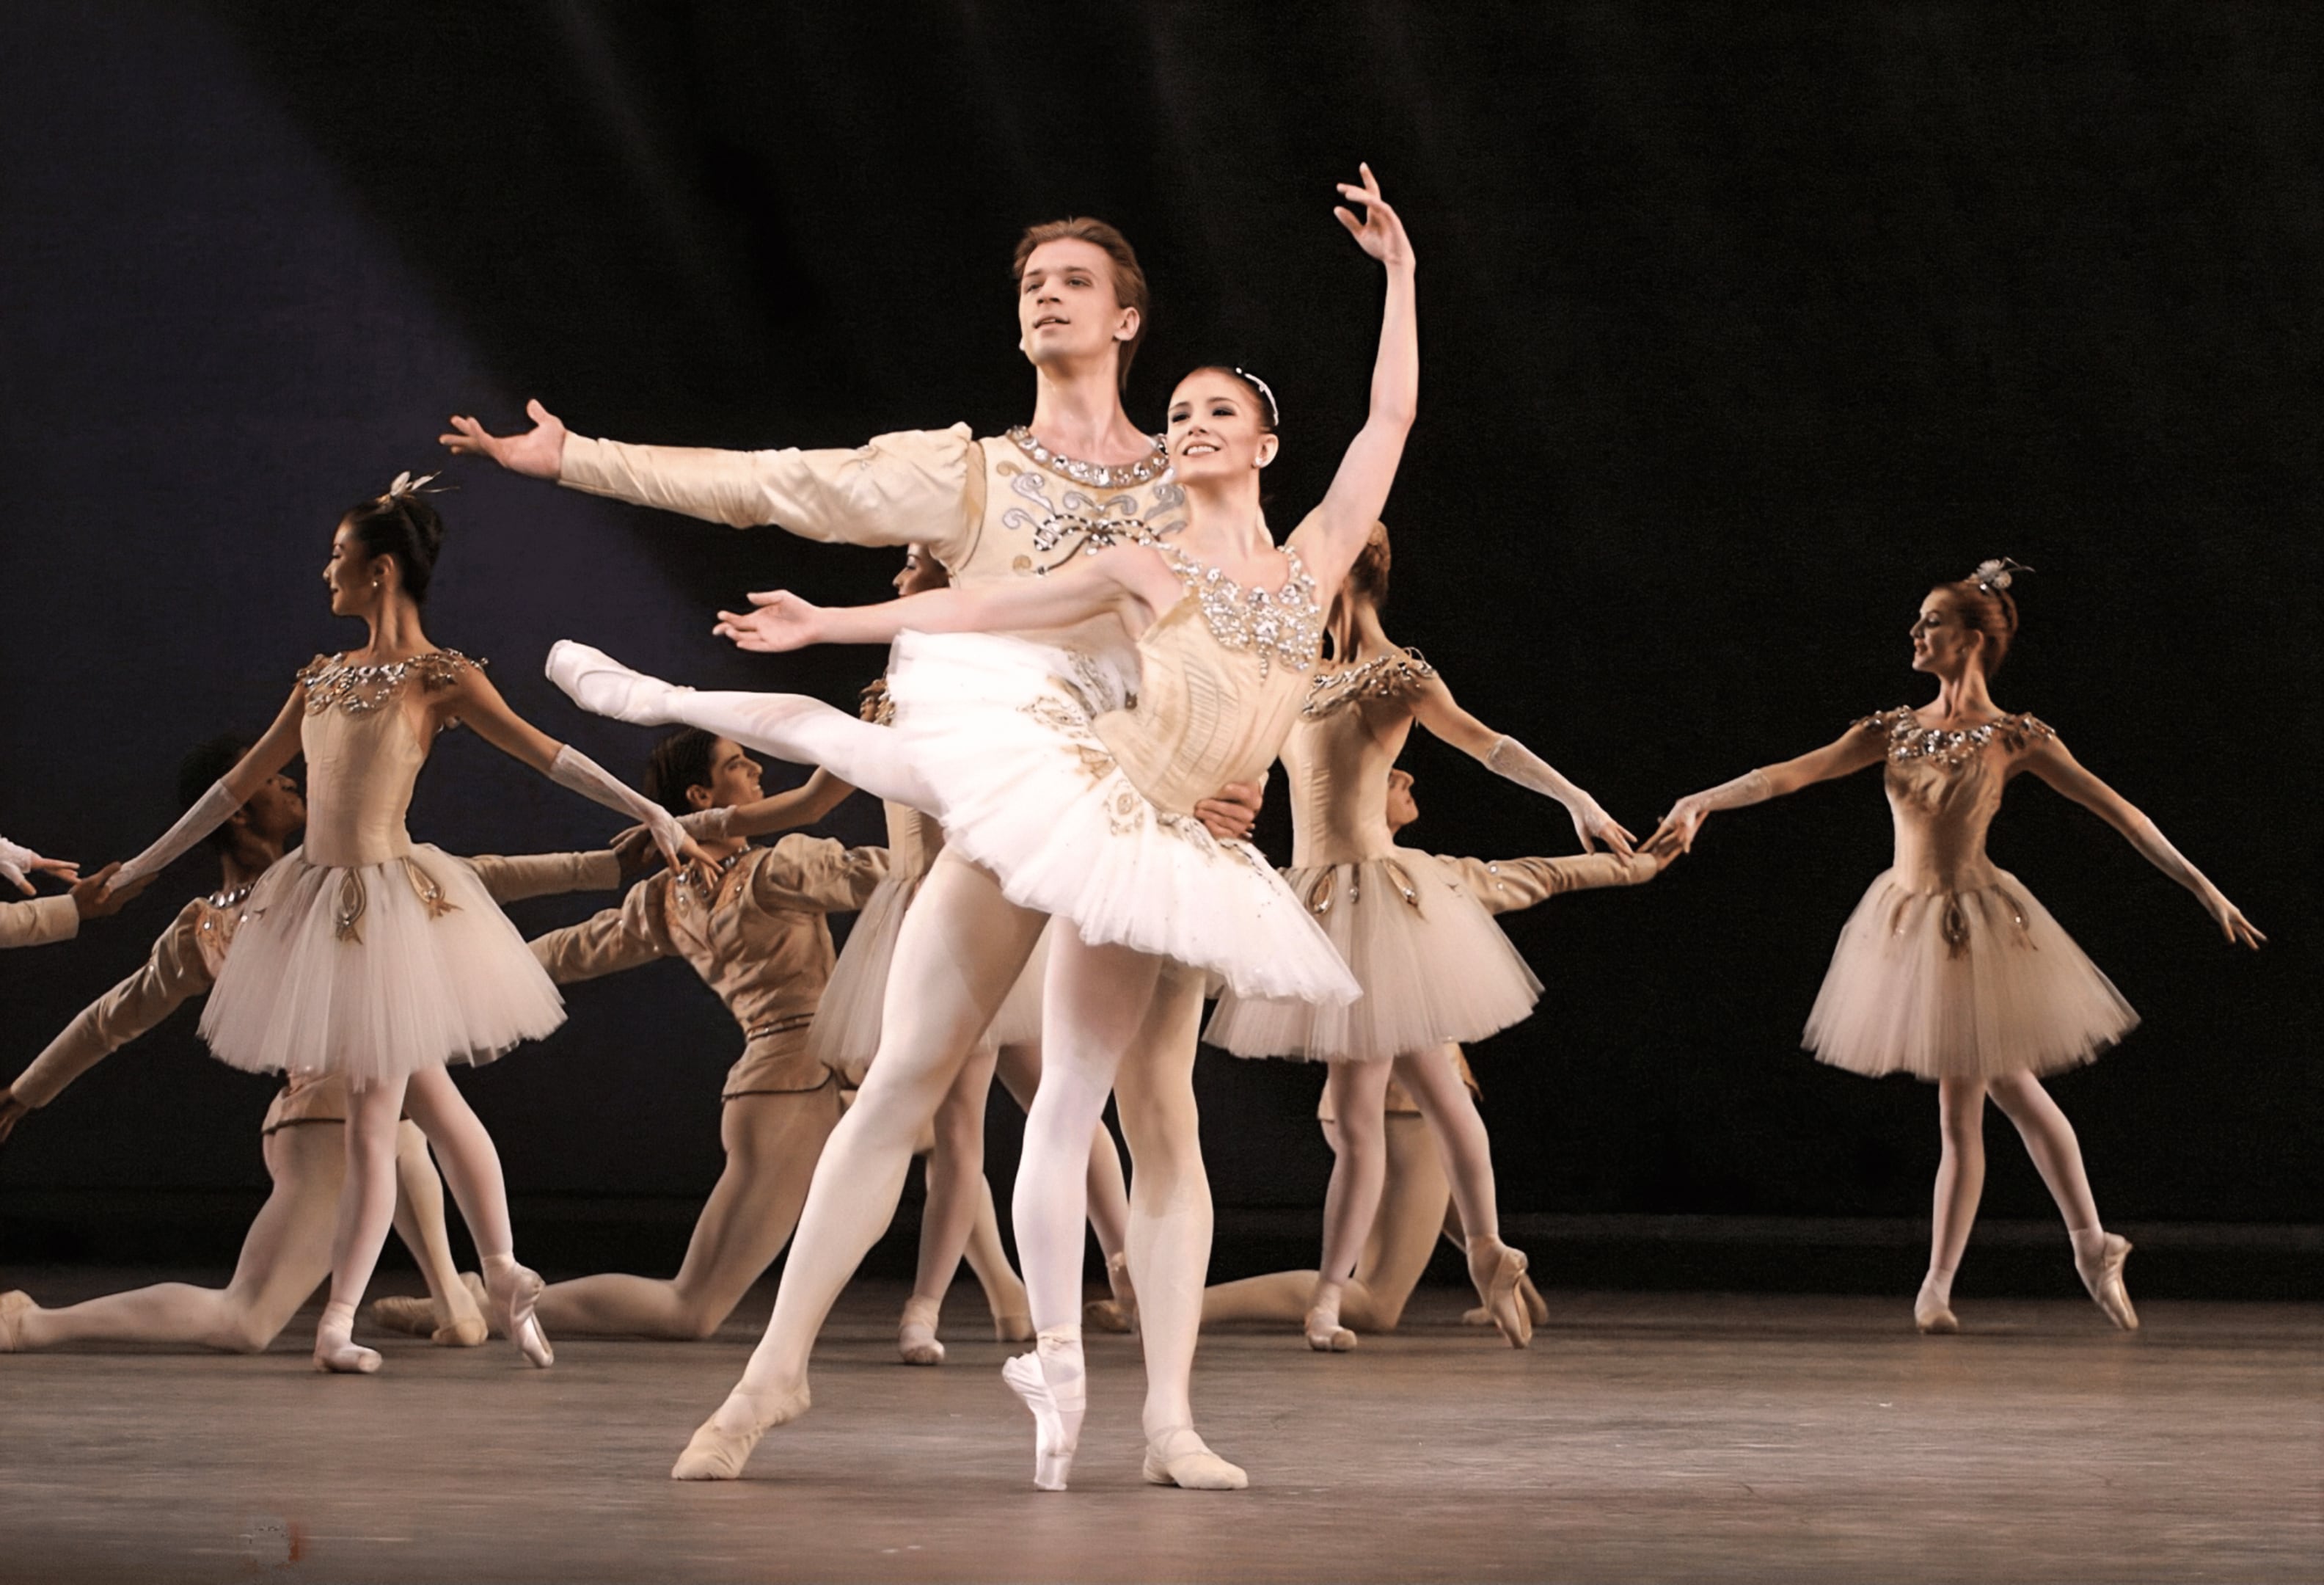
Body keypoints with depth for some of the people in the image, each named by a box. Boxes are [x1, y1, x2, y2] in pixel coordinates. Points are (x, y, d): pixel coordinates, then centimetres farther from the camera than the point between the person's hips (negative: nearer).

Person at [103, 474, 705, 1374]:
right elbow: (244, 780, 17)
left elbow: (542, 752, -12)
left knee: (371, 1120, -2)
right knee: (426, 1098, 11)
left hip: (388, 901, -6)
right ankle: (505, 1280, 18)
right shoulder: (323, 678, 12)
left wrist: (651, 813, -21)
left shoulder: (439, 679, -6)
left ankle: (338, 1322, 2)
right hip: (317, 897, 6)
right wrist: (139, 869, 19)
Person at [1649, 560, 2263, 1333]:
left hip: (1974, 922, -4)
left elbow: (2115, 809, -8)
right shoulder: (1895, 729, 6)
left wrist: (2203, 889, -12)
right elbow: (1794, 773, -1)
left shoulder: (2012, 738, -6)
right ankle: (2092, 1246, 17)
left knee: (1960, 1108, -5)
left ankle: (1937, 1283, 2)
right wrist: (1706, 798, -15)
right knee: (2008, 1088, 9)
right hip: (1905, 919, 4)